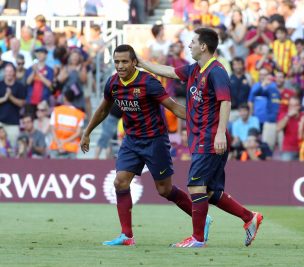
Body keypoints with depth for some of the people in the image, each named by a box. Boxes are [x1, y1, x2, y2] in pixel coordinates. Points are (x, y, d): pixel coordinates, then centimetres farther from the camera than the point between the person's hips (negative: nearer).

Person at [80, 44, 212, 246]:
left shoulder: (147, 82, -20)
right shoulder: (113, 84, -1)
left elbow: (173, 106, -19)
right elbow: (104, 110, 17)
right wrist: (87, 133, 25)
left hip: (154, 139, -6)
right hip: (131, 140, 6)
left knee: (164, 189, 1)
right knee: (120, 182, -8)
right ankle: (127, 236, -4)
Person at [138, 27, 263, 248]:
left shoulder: (216, 71, -13)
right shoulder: (194, 70, 14)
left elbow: (225, 102, -22)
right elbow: (168, 72, 27)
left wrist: (221, 133, -30)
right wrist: (140, 63, 30)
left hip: (210, 142, -9)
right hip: (200, 141, 9)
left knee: (196, 186, -9)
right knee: (212, 192, 9)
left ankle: (198, 238, -3)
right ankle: (250, 218, 18)